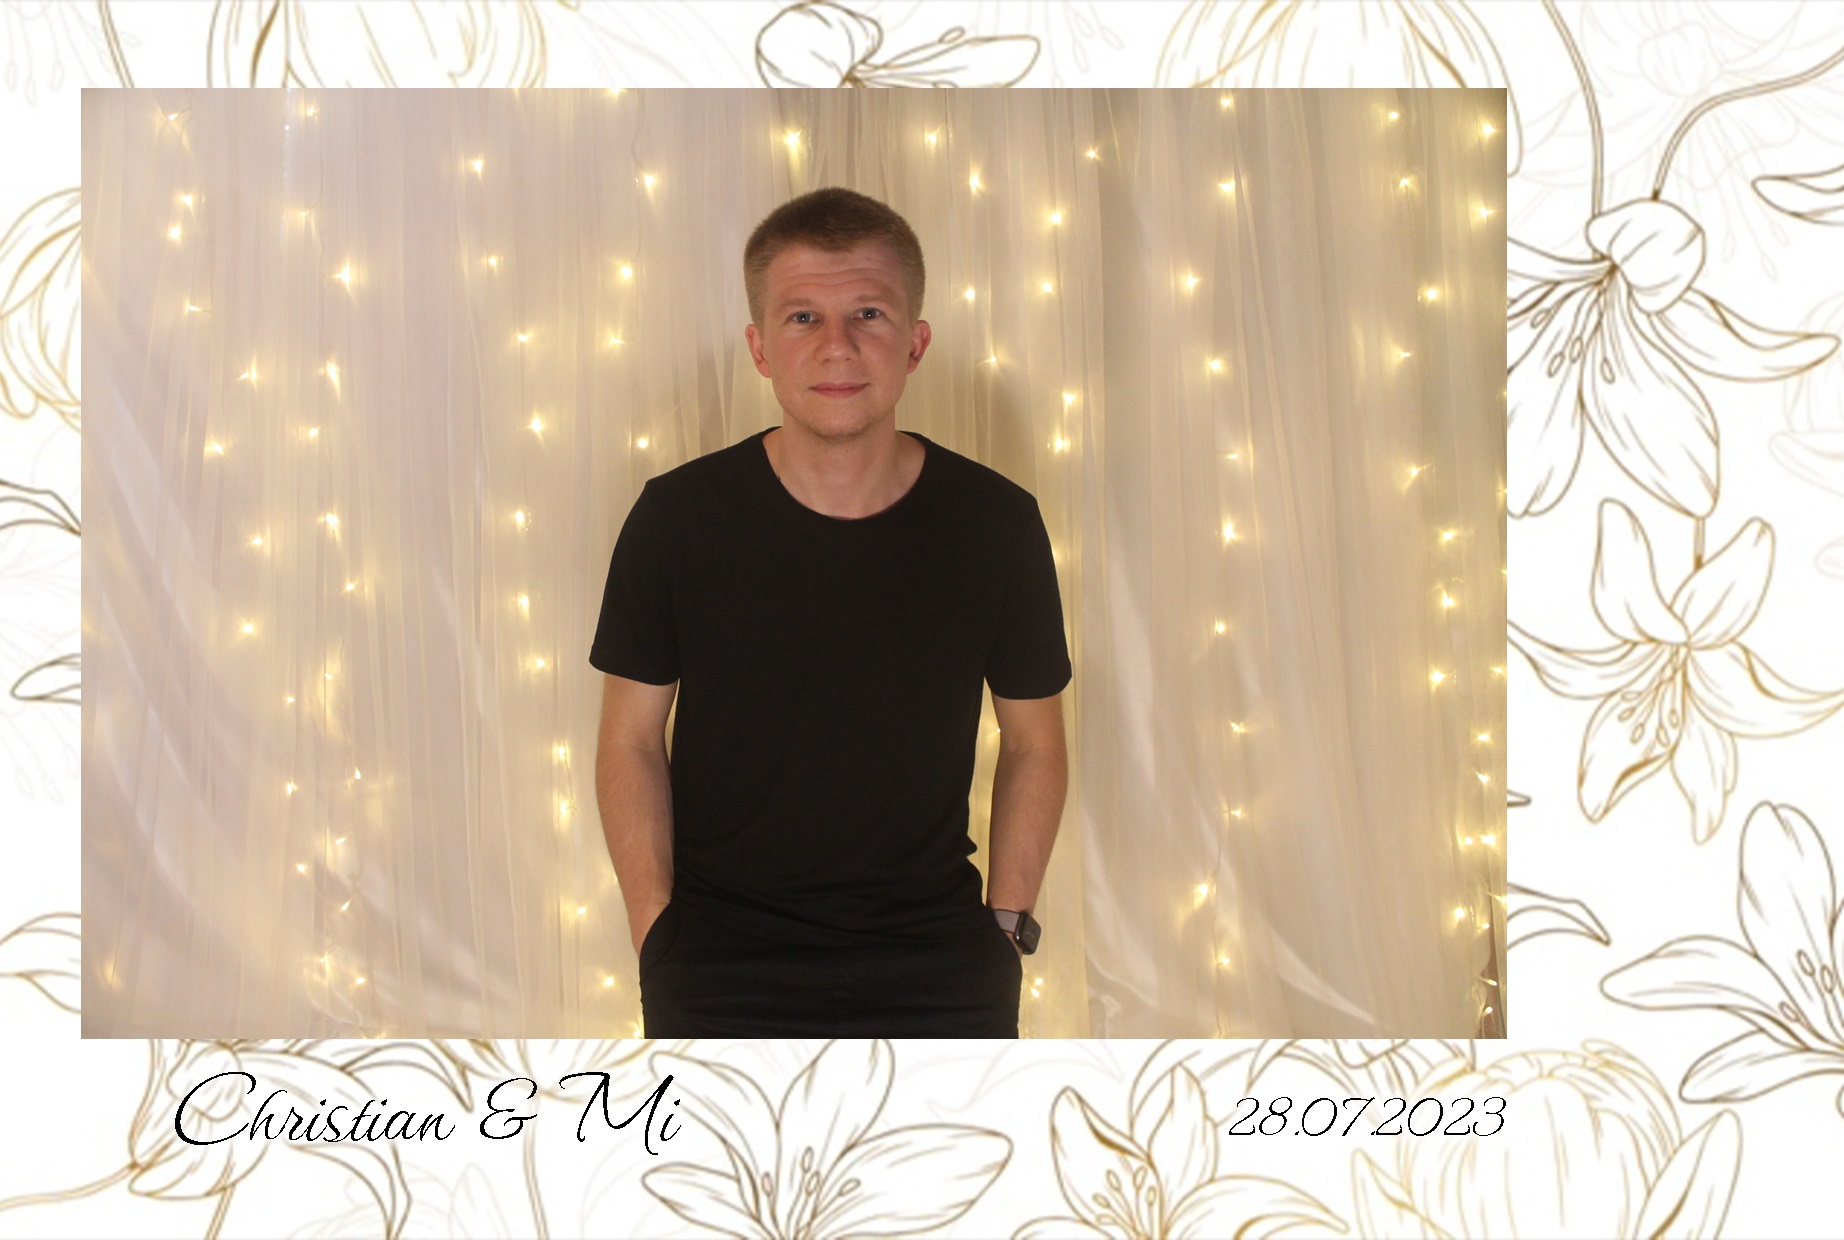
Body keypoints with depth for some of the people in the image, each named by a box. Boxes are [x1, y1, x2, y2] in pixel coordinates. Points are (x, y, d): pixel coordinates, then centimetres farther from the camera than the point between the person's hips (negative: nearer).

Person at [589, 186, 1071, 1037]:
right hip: (721, 973, -1)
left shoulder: (994, 522, -5)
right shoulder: (677, 517, -8)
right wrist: (656, 933, -4)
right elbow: (631, 740, 1)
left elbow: (1034, 744, 6)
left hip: (937, 965, 1)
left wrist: (1006, 924, 1)